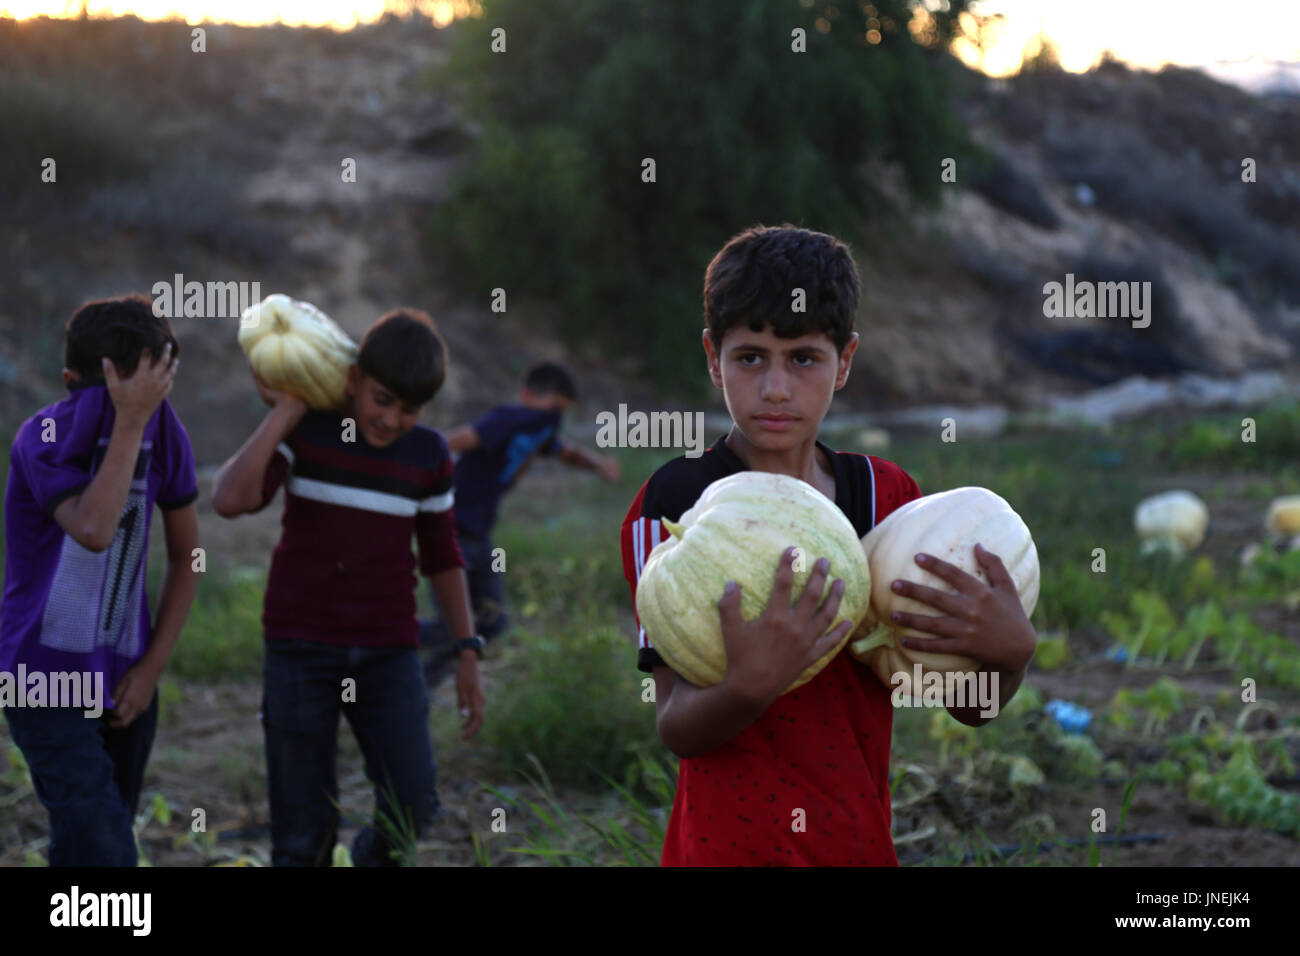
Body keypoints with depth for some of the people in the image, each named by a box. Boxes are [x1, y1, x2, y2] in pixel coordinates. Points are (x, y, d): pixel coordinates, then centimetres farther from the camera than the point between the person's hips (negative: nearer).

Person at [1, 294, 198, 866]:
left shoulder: (165, 435, -4)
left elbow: (186, 557, 7)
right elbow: (94, 532, -35)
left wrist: (151, 668, 1)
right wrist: (130, 422, -33)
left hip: (123, 677, 5)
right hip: (47, 674, -5)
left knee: (81, 847, 13)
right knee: (106, 851, -16)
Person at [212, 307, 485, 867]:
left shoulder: (429, 456, 1)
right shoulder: (301, 435, -6)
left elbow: (441, 558, 11)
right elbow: (231, 500, -22)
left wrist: (468, 654, 7)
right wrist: (284, 413, -16)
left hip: (388, 653, 2)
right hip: (300, 650, -2)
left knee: (414, 809, -10)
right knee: (305, 828, -4)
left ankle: (372, 856, 23)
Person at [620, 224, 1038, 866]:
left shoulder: (889, 493, 3)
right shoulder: (675, 498, -10)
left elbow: (968, 708, 5)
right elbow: (676, 728, -15)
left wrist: (1012, 650, -15)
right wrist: (748, 687, -34)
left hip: (863, 845, 5)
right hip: (730, 846, -4)